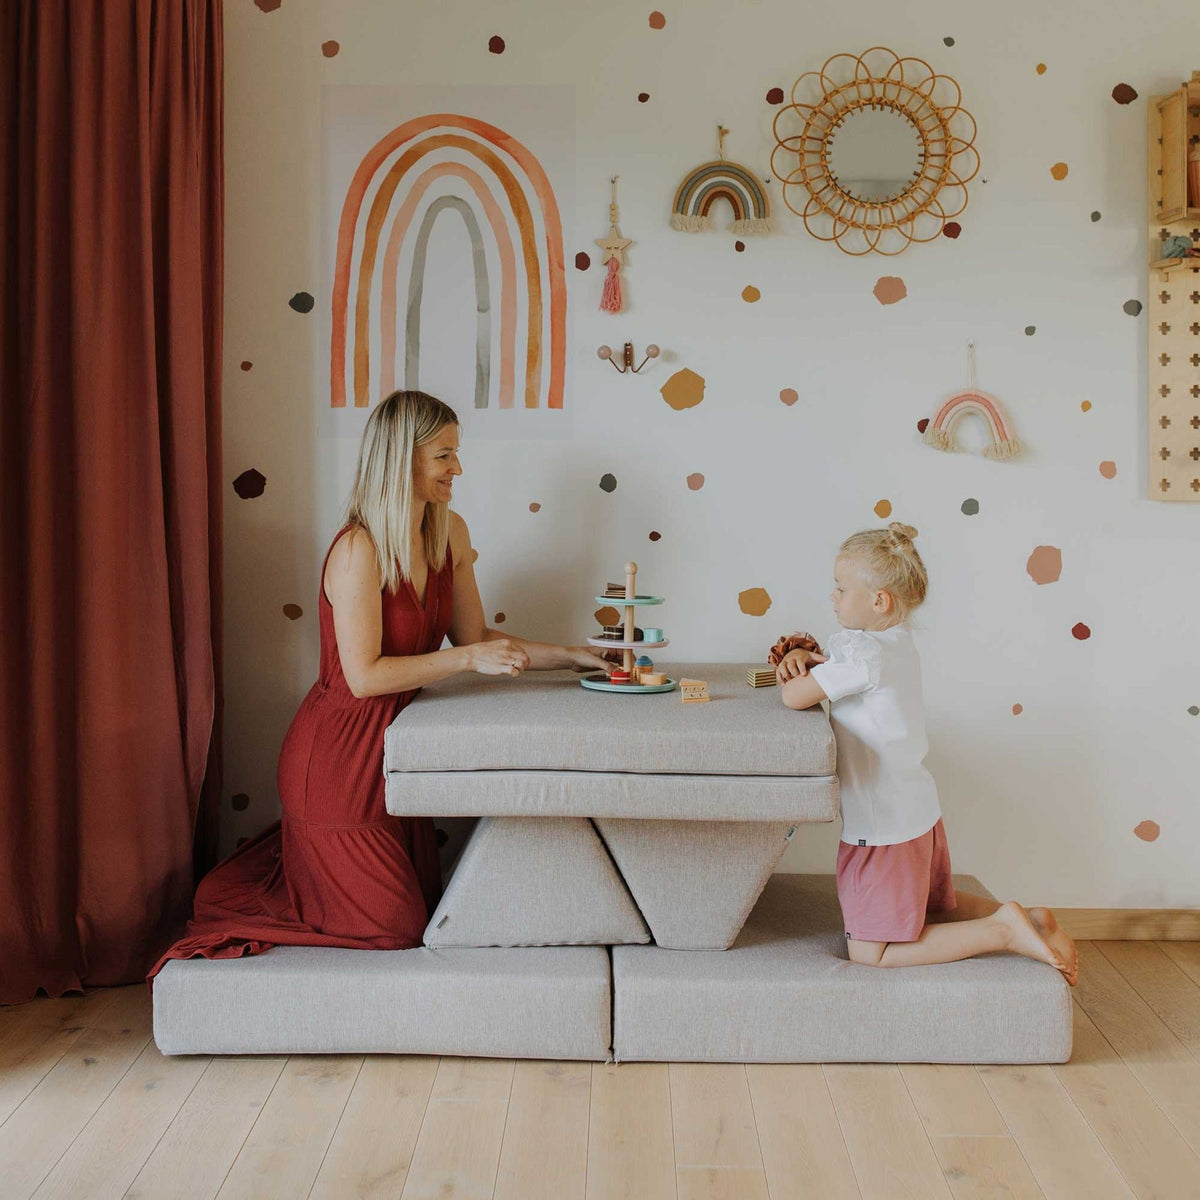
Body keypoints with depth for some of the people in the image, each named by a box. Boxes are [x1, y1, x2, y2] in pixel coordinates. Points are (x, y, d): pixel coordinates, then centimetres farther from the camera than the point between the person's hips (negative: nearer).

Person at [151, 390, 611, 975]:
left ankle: (295, 854, 36)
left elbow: (476, 637, 6)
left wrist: (569, 655, -2)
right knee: (396, 928, 3)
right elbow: (364, 675, -26)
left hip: (395, 750, 8)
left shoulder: (450, 534, 0)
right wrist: (467, 658, -25)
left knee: (423, 901, 20)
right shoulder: (358, 549, -24)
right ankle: (241, 891, 21)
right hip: (339, 757, -8)